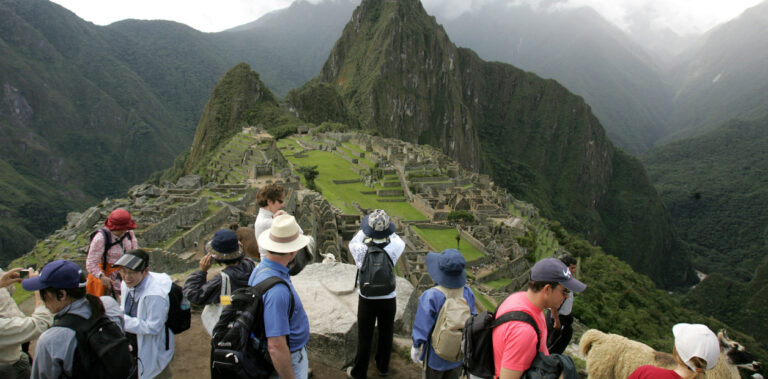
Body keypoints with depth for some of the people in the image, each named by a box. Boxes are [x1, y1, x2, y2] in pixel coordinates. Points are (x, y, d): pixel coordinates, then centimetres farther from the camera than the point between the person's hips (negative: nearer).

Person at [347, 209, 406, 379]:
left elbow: (353, 242, 3)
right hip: (389, 299, 1)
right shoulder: (393, 249, -21)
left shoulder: (361, 250, -23)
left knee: (364, 338, 15)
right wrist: (387, 229, 11)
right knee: (386, 335, 22)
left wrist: (365, 229, 9)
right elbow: (400, 242, 5)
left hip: (367, 300, -1)